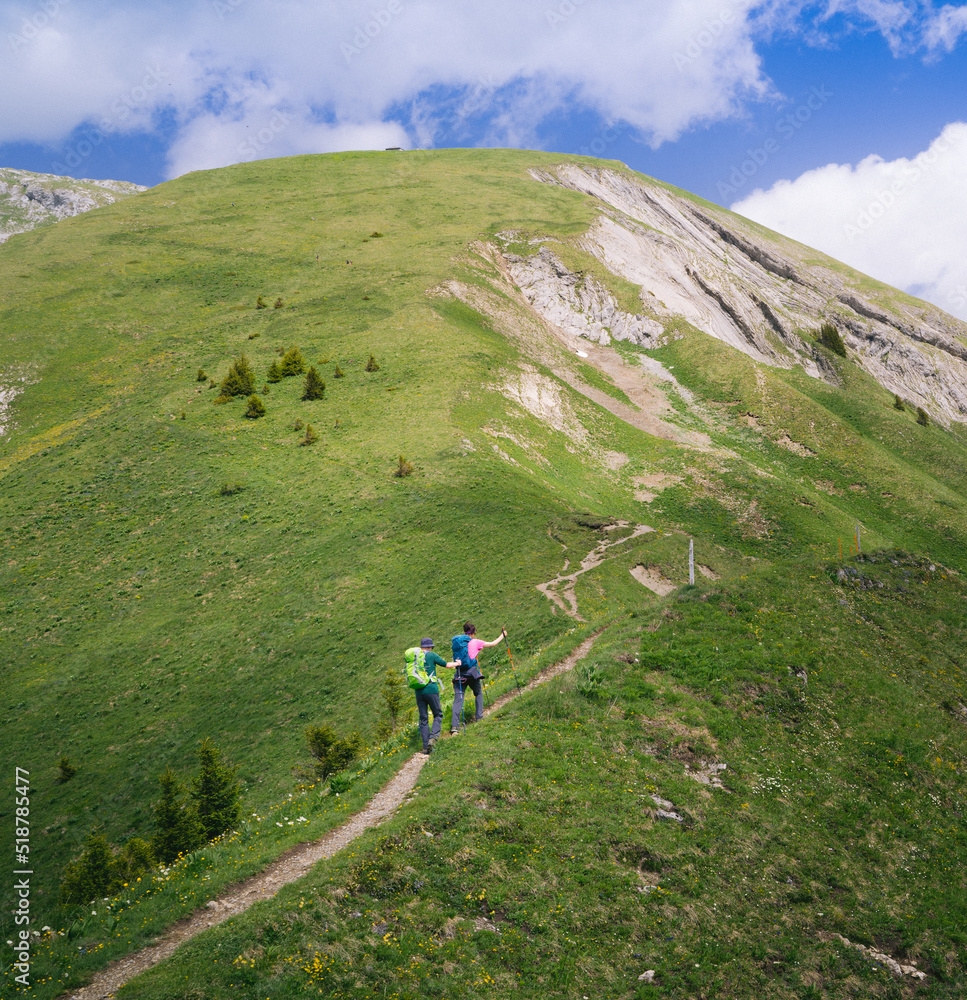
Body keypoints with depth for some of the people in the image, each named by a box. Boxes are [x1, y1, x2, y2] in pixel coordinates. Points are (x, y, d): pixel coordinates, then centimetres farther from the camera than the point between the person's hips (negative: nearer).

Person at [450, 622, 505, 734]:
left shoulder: (455, 641, 8)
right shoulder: (475, 642, 2)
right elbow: (493, 644, 14)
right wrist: (502, 636, 31)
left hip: (459, 674, 2)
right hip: (472, 672, -2)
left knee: (458, 699, -3)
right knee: (478, 693, 24)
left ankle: (454, 726, -14)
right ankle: (478, 716, 22)